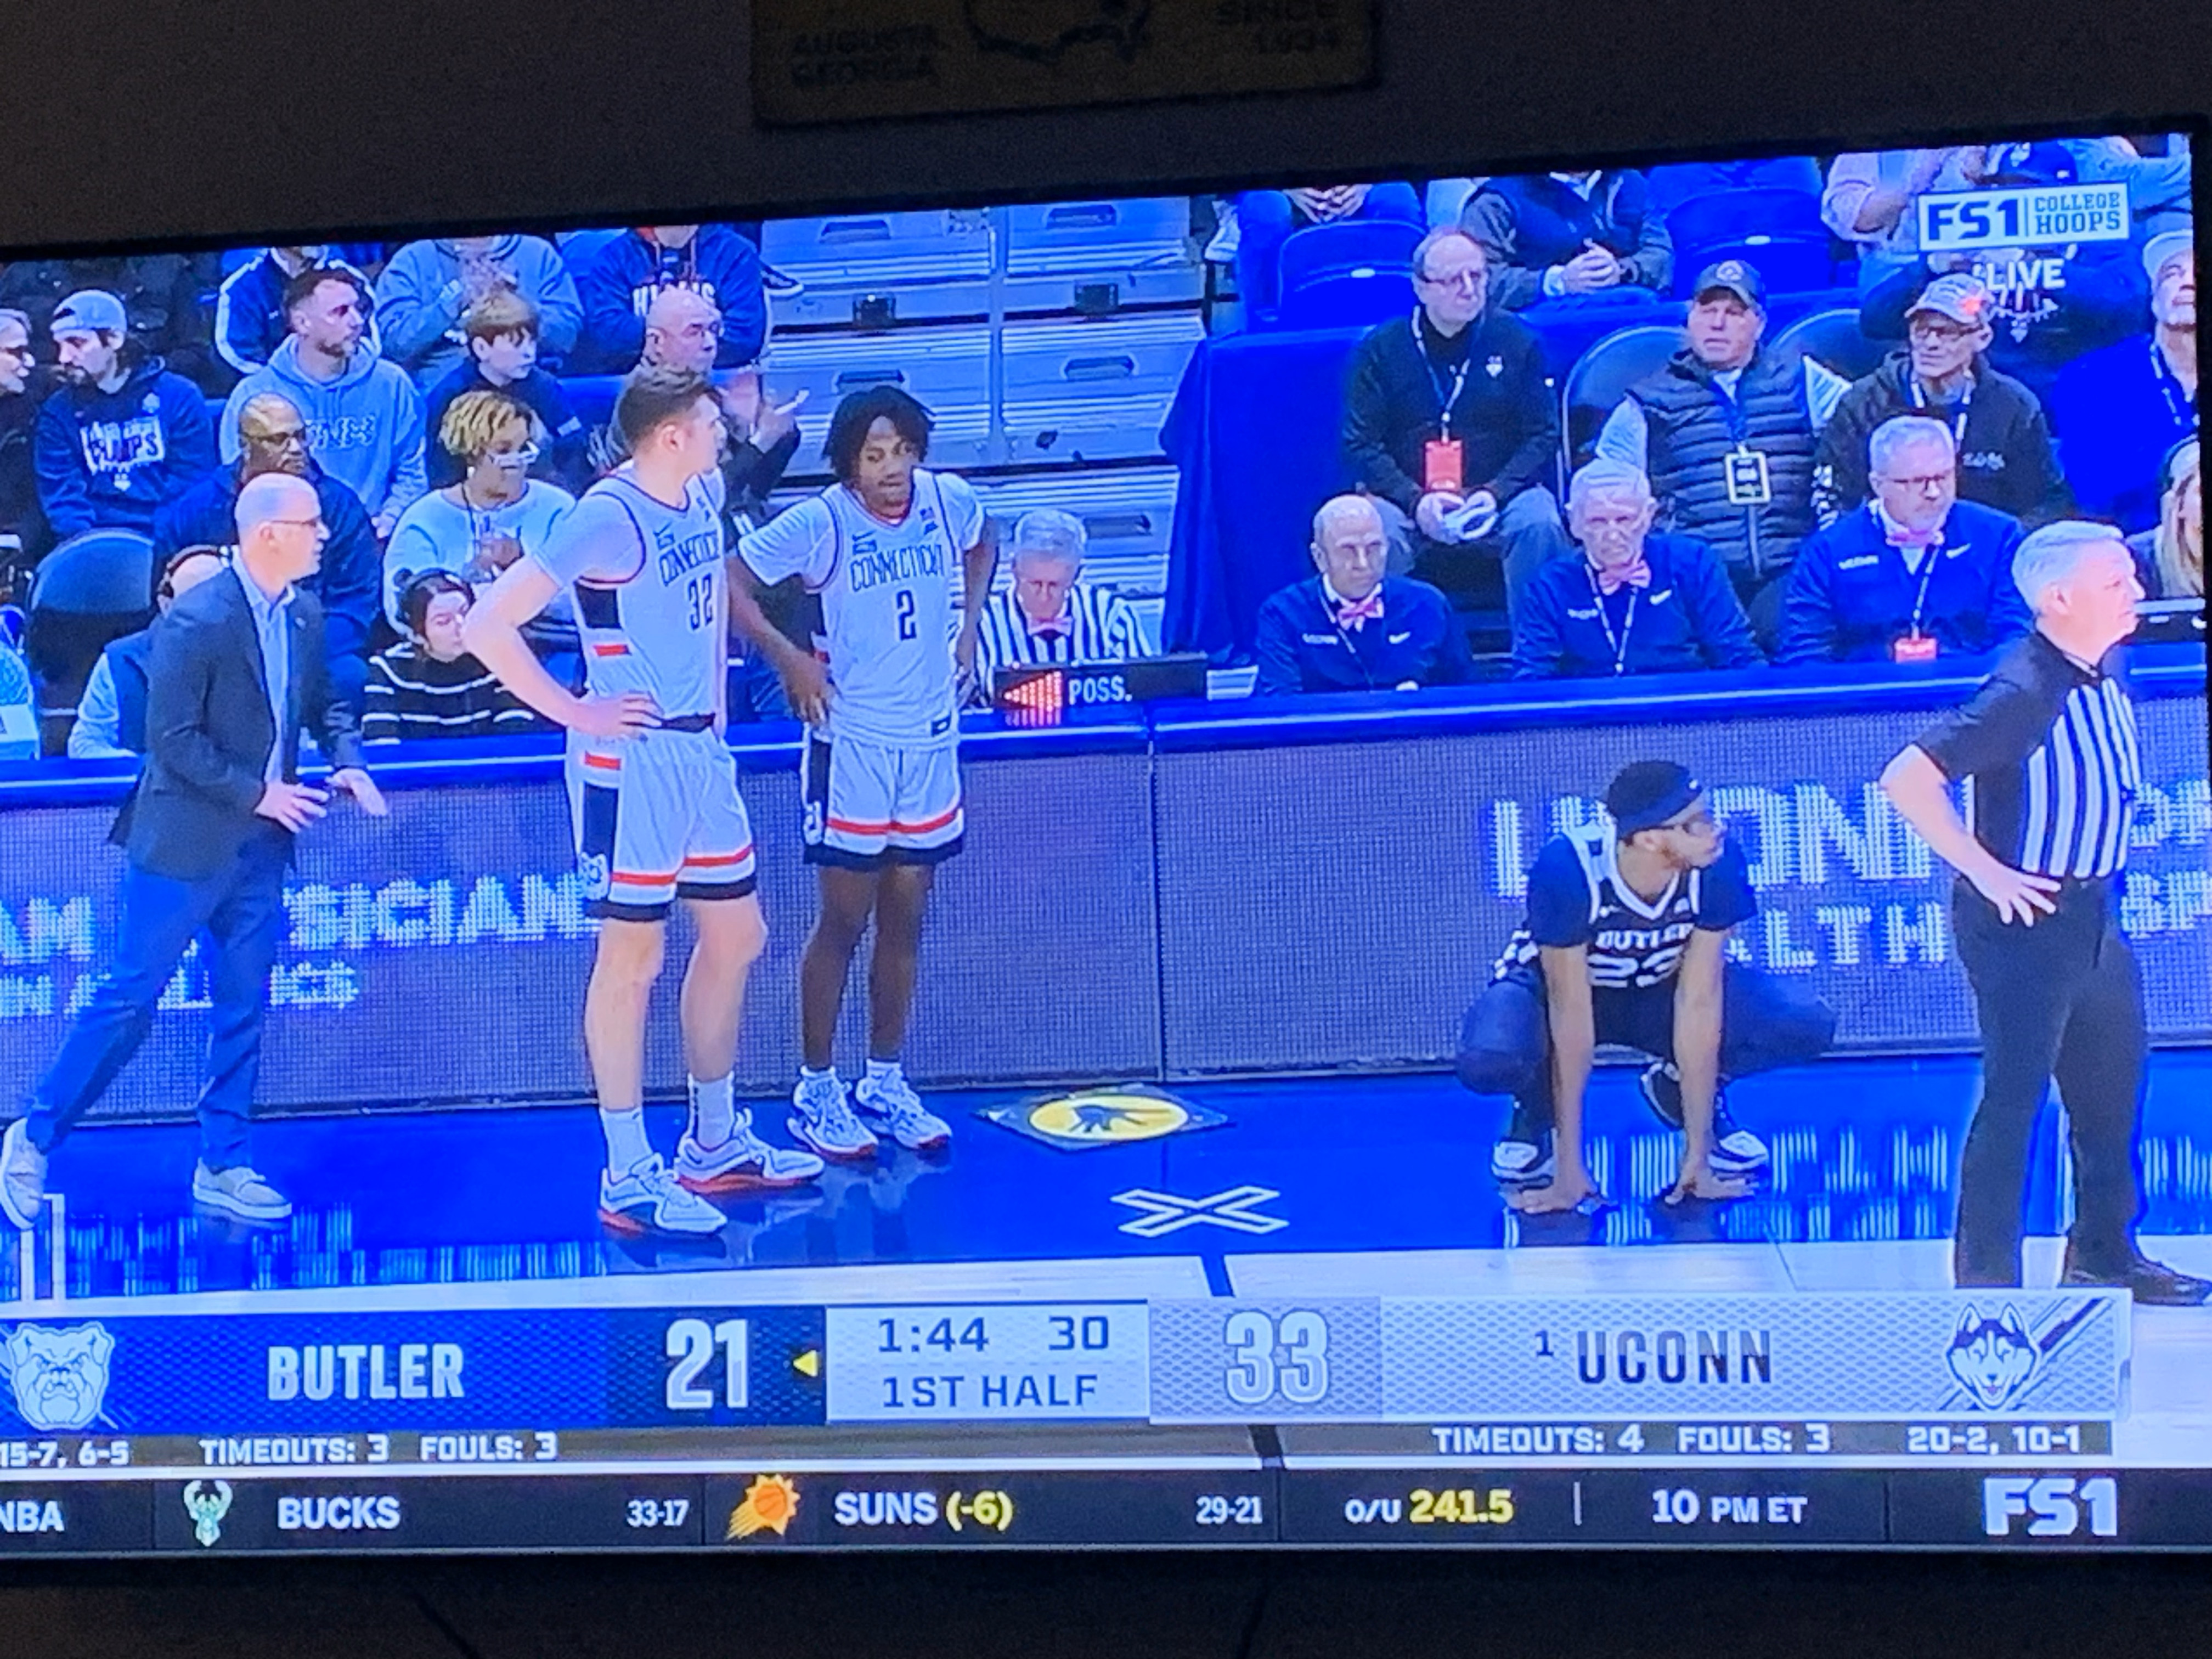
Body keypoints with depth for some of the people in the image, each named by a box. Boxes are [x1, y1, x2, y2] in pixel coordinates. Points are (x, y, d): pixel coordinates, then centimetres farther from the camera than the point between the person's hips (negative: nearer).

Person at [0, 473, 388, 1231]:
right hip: (185, 842, -7)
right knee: (130, 998, -1)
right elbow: (172, 741, -18)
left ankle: (222, 1166, 18)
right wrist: (257, 794, -18)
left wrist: (348, 761, -2)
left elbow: (323, 703, 17)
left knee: (243, 1008, 9)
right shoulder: (195, 621, -19)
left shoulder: (304, 614, 3)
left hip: (259, 847, 7)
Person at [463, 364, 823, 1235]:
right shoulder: (607, 519, -19)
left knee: (735, 935, 16)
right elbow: (486, 625, -23)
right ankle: (629, 1178, 6)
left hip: (702, 751, 9)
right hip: (633, 761, -9)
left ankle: (716, 1144, 29)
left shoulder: (705, 495, 6)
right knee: (633, 958, -2)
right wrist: (574, 712, -18)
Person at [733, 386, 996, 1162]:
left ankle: (884, 1083, 23)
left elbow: (981, 544, 21)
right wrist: (788, 657, -14)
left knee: (905, 920, 11)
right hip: (852, 742, -5)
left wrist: (968, 624, 10)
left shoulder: (949, 501, -2)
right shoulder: (820, 523, -15)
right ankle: (815, 1090, 12)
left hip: (931, 740, 5)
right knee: (844, 921, 0)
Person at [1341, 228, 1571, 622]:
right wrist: (1415, 501, -15)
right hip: (1407, 500, -1)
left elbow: (1543, 435, 5)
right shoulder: (1380, 349, 5)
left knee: (1539, 523, -30)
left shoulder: (1516, 342, 7)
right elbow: (1361, 444, 1)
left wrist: (1496, 494, -13)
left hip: (1496, 502, 1)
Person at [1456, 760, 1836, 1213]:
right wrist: (1570, 1168, -31)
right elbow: (1572, 1013, -32)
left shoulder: (1718, 865, -28)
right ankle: (1536, 1111, 1)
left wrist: (1697, 1152, -25)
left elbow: (1698, 1004, -25)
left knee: (1808, 1027, -22)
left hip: (1660, 986, 3)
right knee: (1488, 1061, -37)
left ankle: (1680, 1088, 7)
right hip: (1553, 982, -3)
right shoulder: (1568, 868, -35)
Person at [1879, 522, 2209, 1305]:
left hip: (2096, 914, 9)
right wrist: (1983, 871, -23)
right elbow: (1906, 780, -29)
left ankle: (2103, 1254, 33)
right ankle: (1985, 1278, 8)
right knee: (2015, 1094, -2)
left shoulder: (2104, 671, 3)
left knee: (2114, 1085, 18)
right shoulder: (2024, 694, -24)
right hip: (2026, 918, -9)